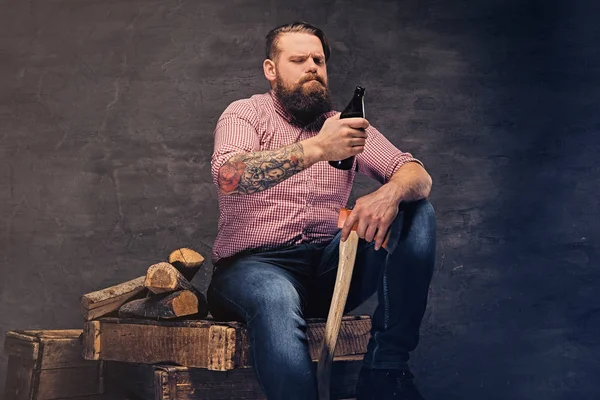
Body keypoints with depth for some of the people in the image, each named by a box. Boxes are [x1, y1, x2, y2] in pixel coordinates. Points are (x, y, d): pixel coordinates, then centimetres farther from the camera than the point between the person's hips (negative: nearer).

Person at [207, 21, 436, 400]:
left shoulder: (345, 126, 15)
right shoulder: (246, 113, 5)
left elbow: (419, 176, 3)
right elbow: (228, 177, -18)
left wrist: (390, 193, -23)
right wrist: (316, 148, -31)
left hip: (331, 267, 5)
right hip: (256, 264, -4)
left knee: (415, 211, -15)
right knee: (277, 300, -39)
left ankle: (385, 369, -20)